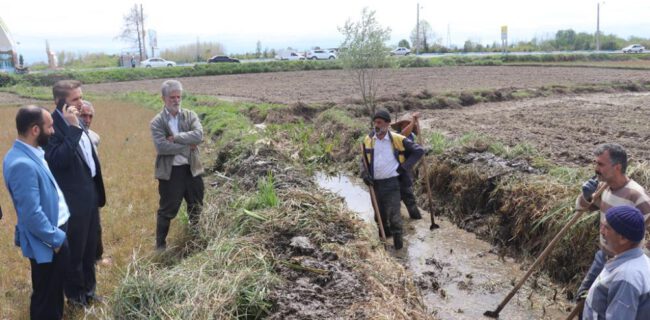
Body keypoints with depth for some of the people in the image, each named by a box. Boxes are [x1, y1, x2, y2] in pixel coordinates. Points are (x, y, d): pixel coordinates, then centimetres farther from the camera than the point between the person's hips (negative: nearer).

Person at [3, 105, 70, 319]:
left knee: (54, 292, 26)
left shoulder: (33, 154, 3)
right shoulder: (22, 164, -29)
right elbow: (32, 214, -28)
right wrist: (56, 238, -16)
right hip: (46, 244, -9)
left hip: (55, 234, 9)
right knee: (45, 298, 9)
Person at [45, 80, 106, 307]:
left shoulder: (76, 122, 8)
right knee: (74, 249, 9)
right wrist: (72, 128, -32)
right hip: (72, 200, -8)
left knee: (89, 246, 20)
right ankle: (75, 294, 29)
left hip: (89, 194, 8)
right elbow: (57, 161, -31)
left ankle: (88, 288, 38)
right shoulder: (53, 125, -20)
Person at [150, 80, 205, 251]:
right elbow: (161, 147, -19)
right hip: (170, 172, -3)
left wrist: (175, 137, -20)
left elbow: (198, 135, -15)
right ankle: (160, 245, 23)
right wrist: (188, 146, -17)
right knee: (167, 210, 7)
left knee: (197, 208, 18)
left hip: (192, 169, 3)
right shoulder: (157, 122, -5)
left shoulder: (190, 115, 2)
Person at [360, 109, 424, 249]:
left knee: (394, 213, -5)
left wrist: (405, 167, -7)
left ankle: (397, 237, 9)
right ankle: (384, 233, 36)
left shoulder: (398, 139, -8)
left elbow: (419, 151, -3)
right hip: (375, 184, 4)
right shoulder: (368, 140, 3)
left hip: (392, 182, -4)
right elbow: (364, 160, 16)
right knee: (380, 212, 16)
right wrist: (365, 174, -2)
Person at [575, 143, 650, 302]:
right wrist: (586, 196, -13)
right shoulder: (603, 185, -4)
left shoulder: (637, 196, -28)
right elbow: (581, 207, 8)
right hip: (603, 255, 7)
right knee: (583, 296, 18)